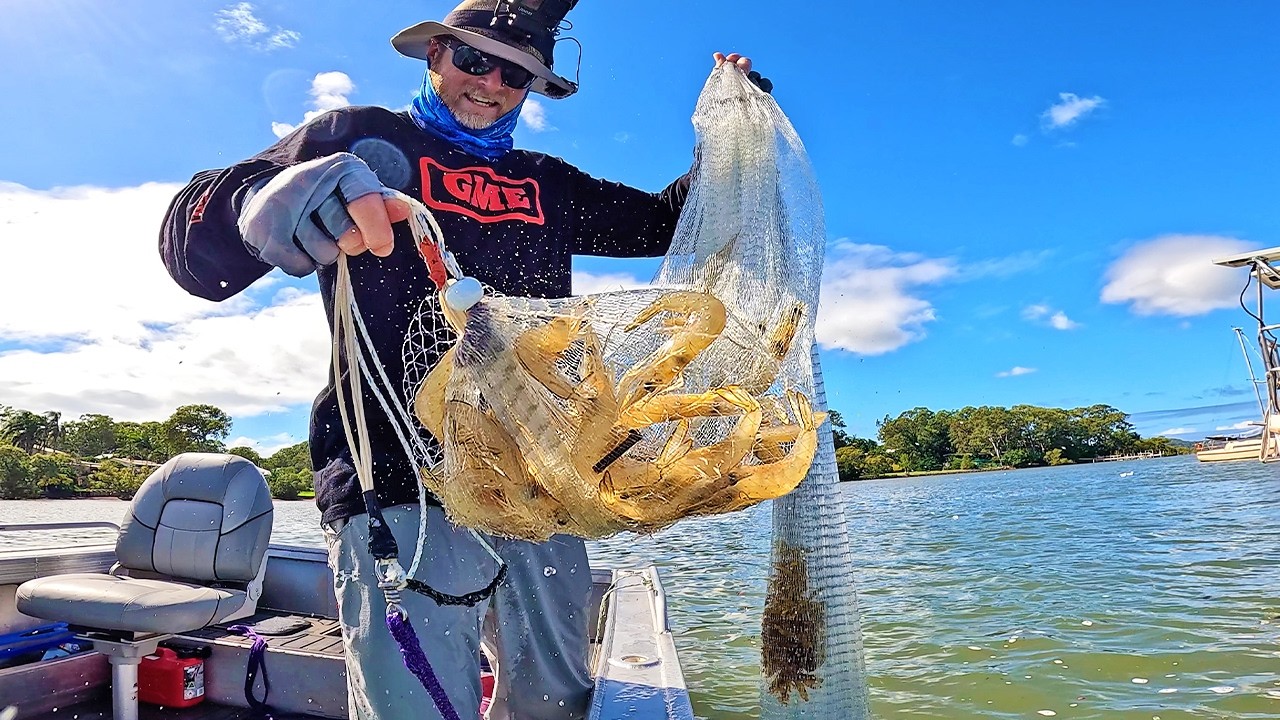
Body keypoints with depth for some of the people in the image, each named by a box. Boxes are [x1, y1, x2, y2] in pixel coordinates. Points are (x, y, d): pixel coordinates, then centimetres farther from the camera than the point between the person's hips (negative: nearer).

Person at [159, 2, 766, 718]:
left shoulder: (547, 184, 21)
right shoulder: (360, 136, 8)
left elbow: (670, 222, 23)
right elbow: (192, 235, -3)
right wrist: (266, 201, -27)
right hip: (400, 482, -4)